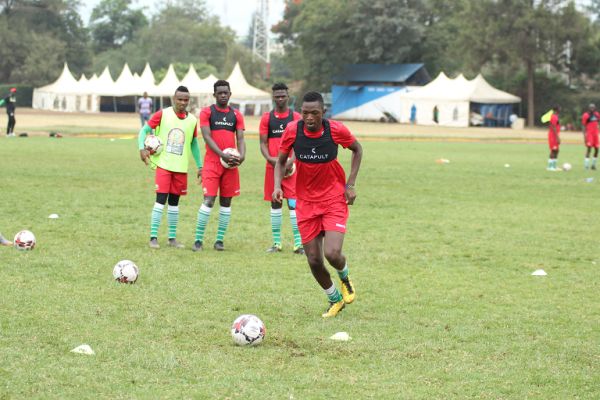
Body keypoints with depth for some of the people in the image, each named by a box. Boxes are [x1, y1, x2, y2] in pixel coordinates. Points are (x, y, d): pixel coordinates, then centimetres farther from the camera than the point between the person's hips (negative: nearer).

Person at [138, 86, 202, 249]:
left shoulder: (192, 120, 6)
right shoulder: (162, 114, -5)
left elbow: (194, 144, 17)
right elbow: (144, 130, -3)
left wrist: (199, 166, 14)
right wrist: (142, 148, -19)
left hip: (181, 167, 4)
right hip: (163, 164, -4)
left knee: (174, 202, 10)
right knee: (161, 199, -10)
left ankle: (172, 238, 17)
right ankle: (153, 237, -7)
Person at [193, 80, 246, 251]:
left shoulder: (236, 115, 10)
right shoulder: (207, 112, 0)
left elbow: (240, 138, 5)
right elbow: (207, 137, -9)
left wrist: (241, 156, -16)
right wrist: (223, 155, -21)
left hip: (231, 164, 4)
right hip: (212, 162, -4)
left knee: (226, 201, 5)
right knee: (208, 200, -11)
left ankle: (220, 240, 12)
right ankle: (198, 240, -7)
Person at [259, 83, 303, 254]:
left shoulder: (296, 117, 2)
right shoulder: (267, 118, 7)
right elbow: (263, 143, 5)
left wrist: (291, 161, -17)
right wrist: (270, 159, -13)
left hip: (291, 167, -3)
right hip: (272, 166, 3)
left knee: (293, 203, -9)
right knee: (275, 203, 8)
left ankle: (298, 243, -9)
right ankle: (277, 242, 15)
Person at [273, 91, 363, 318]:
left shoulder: (336, 130, -15)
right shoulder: (292, 131, -12)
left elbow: (357, 149, 5)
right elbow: (281, 161, 4)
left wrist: (350, 184, -2)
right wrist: (277, 185, -14)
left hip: (334, 199, -2)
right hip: (306, 202, 2)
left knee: (332, 253, -19)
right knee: (314, 260, 1)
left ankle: (345, 278, 19)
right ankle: (335, 299, 28)